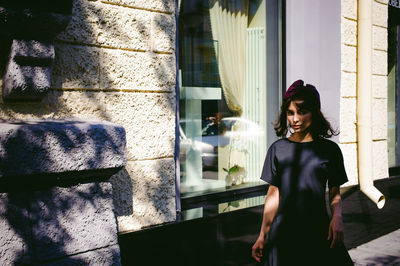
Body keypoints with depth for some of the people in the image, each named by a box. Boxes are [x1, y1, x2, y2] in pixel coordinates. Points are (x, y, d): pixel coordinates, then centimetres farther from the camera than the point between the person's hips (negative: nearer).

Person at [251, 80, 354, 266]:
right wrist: (262, 236, 6)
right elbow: (273, 194, 7)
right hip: (284, 233, 0)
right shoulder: (277, 149, 4)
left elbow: (335, 194, 8)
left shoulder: (329, 149, 3)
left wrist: (337, 217, -12)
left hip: (319, 232, 0)